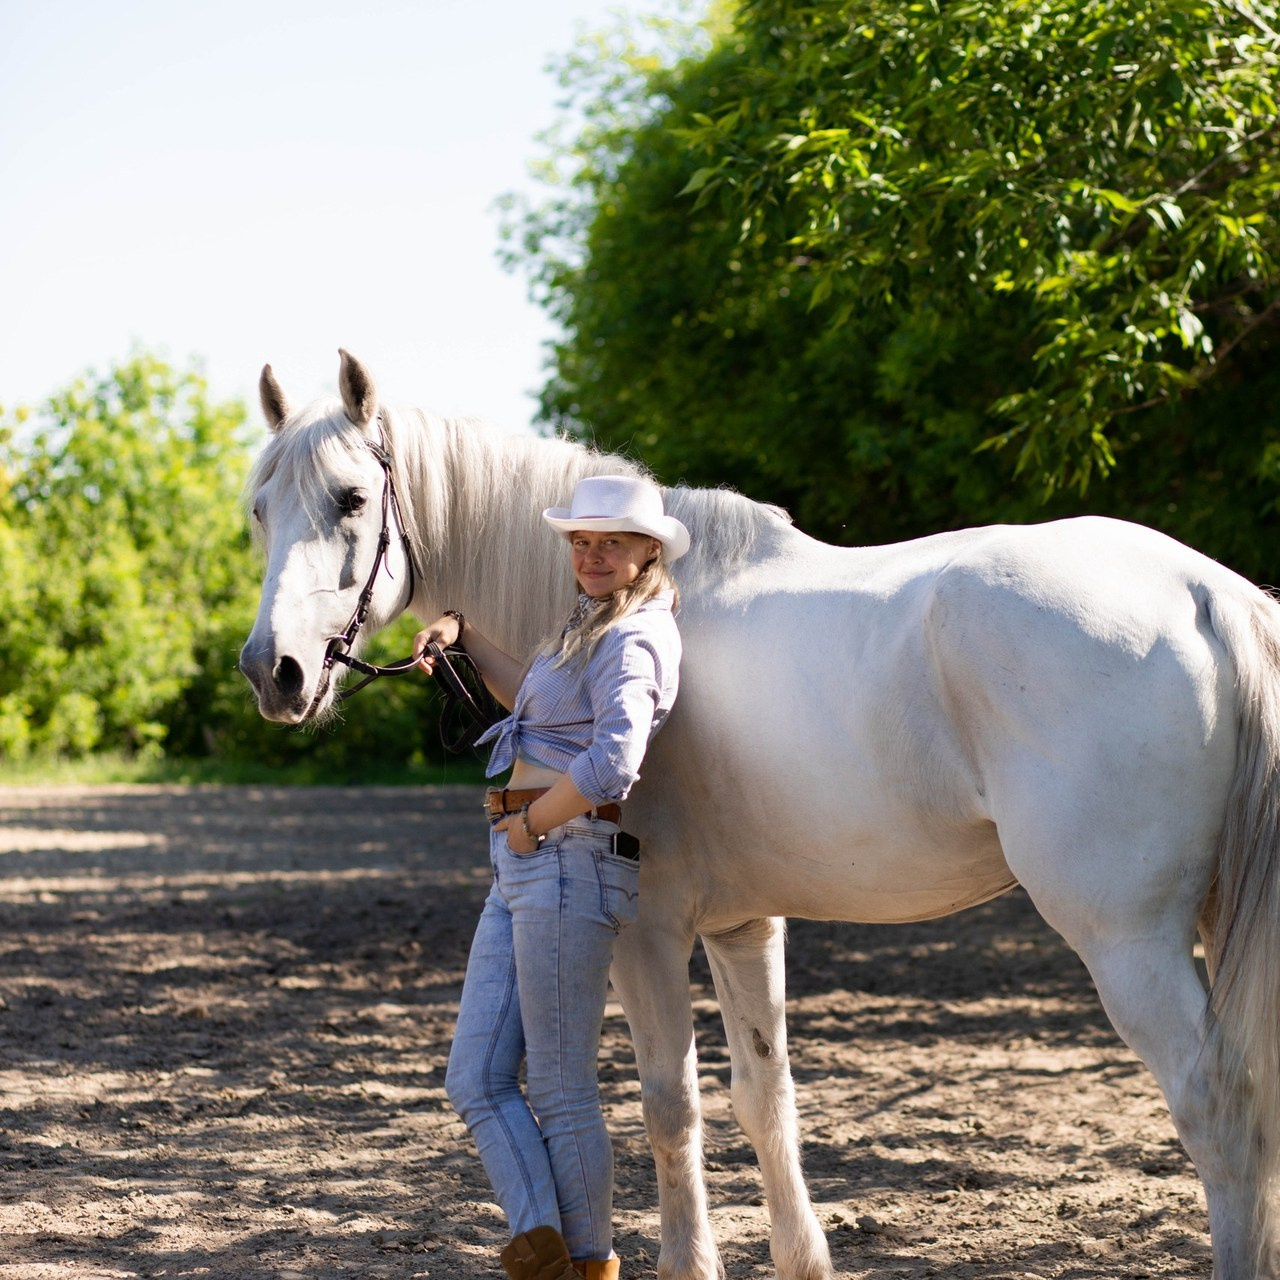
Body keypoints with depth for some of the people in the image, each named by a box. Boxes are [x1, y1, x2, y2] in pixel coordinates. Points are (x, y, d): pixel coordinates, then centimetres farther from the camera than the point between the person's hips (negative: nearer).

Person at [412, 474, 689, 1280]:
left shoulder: (632, 640, -13)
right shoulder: (593, 629, 19)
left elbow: (613, 763, -30)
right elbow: (537, 703, 39)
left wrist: (531, 821, -15)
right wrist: (463, 635, 26)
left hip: (570, 863, -10)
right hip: (524, 869, 10)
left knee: (560, 1089, -1)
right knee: (477, 1081, 5)